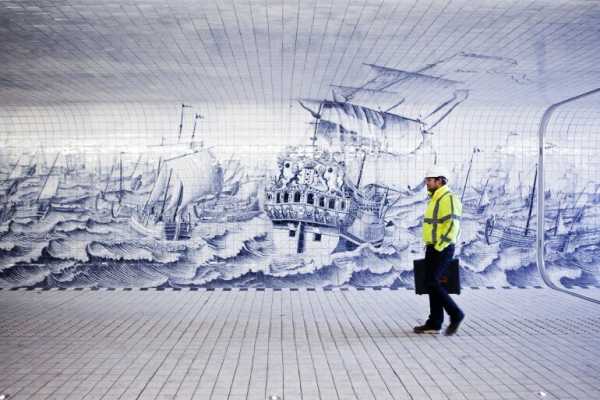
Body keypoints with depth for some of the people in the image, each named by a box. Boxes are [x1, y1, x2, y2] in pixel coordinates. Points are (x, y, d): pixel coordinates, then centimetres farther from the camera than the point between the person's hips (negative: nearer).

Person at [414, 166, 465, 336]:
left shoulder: (448, 199, -15)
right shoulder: (434, 199, 17)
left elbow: (452, 225, -24)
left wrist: (439, 246, -21)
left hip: (442, 250, -10)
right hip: (433, 248, 10)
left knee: (431, 283, -12)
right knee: (432, 283, 8)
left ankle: (455, 314, 1)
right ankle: (434, 323, 12)